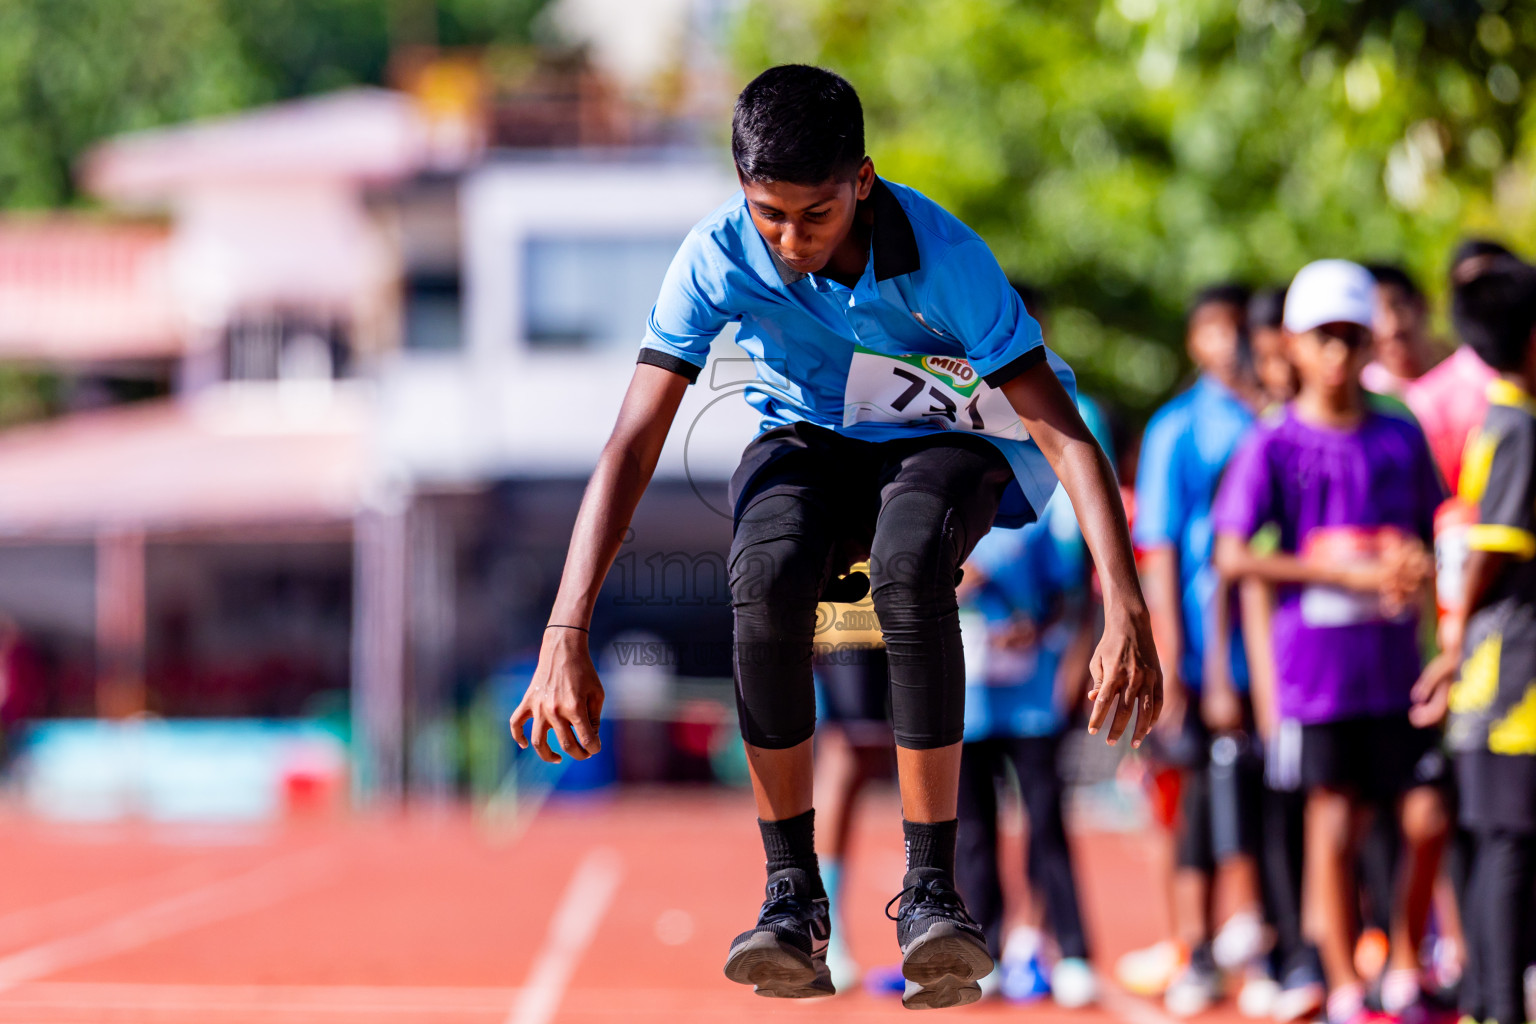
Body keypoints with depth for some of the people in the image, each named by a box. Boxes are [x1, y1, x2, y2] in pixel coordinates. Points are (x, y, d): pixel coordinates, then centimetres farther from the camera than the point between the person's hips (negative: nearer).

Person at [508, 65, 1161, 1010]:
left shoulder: (942, 256, -29)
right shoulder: (720, 256, -23)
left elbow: (1064, 435, -31)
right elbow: (633, 444, -24)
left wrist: (1125, 612, -43)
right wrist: (566, 638, -34)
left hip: (945, 442, -2)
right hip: (807, 440, 2)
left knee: (909, 569, -38)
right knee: (766, 577, -34)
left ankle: (933, 892, -28)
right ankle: (793, 897, -22)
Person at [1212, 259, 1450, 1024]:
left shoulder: (1400, 438, 8)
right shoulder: (1273, 445, -3)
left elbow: (1432, 534, 18)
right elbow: (1233, 559, -10)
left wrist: (1420, 571, -7)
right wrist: (1346, 572, -14)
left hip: (1396, 661, 3)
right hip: (1316, 666, -3)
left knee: (1427, 819, -1)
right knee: (1334, 824, 0)